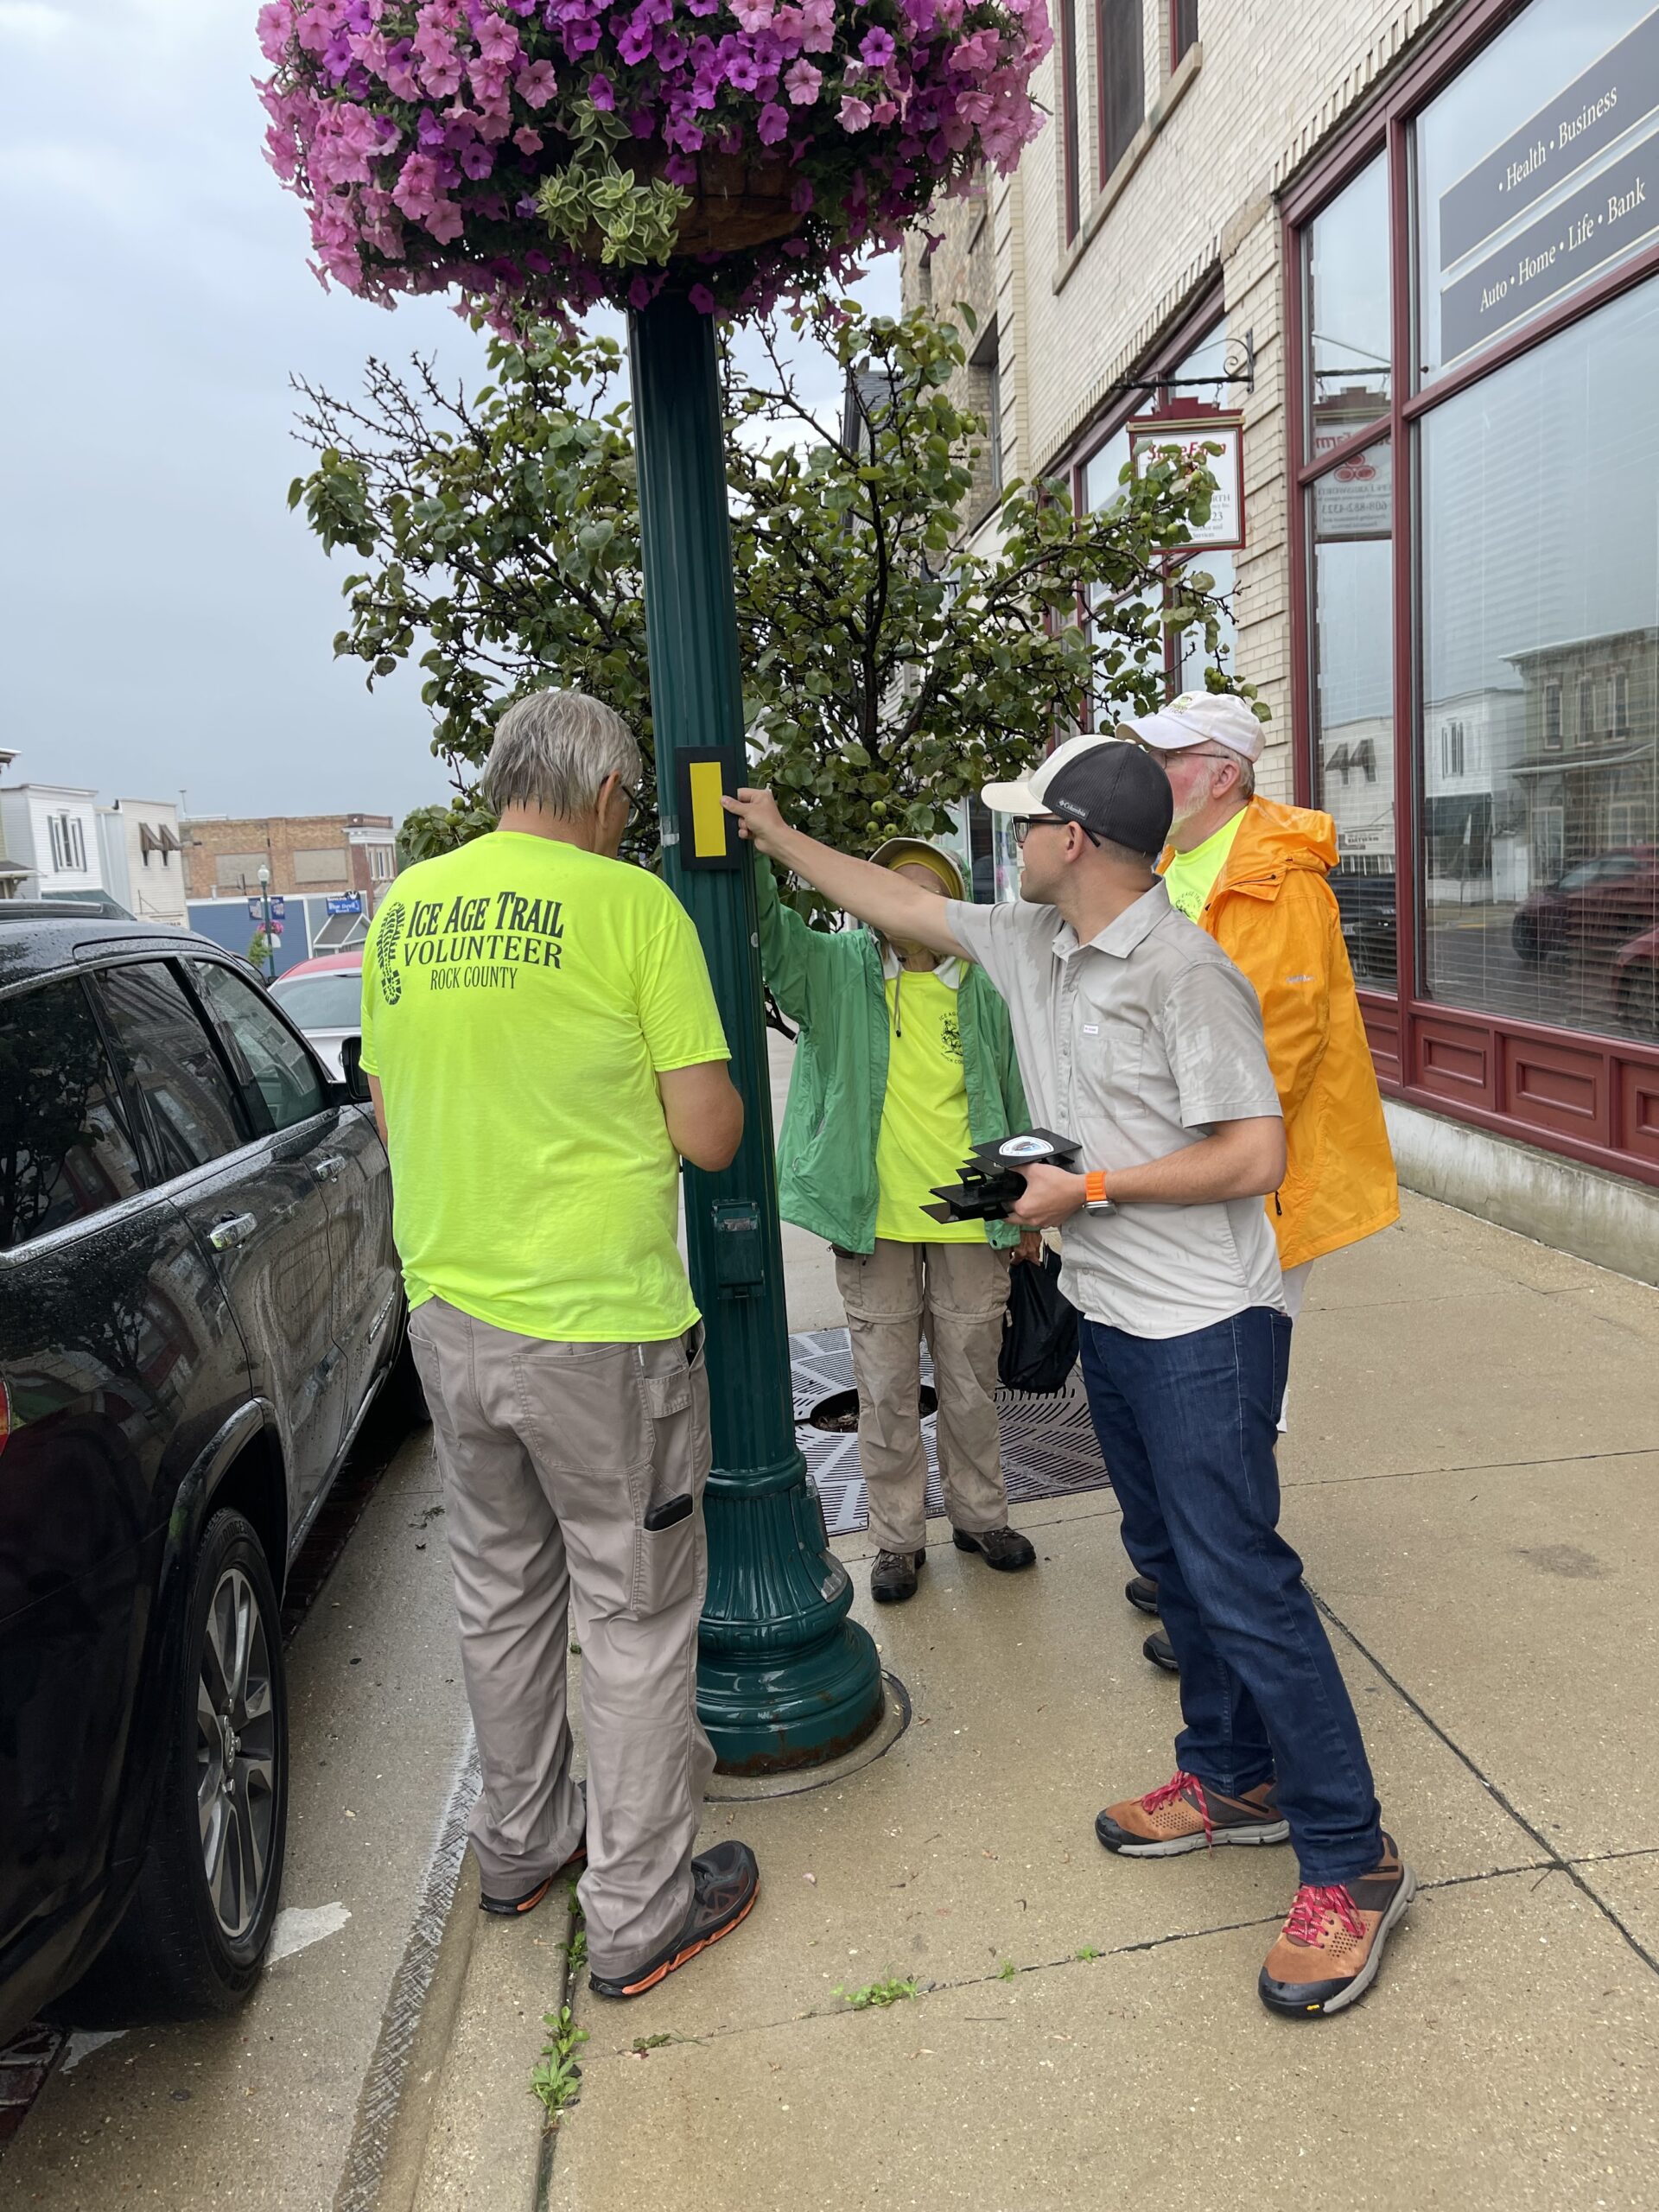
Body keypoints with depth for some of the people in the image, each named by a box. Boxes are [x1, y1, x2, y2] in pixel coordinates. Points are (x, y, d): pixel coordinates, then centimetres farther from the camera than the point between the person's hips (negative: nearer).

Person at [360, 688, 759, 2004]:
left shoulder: (405, 907, 5)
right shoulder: (630, 905, -13)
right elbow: (710, 1136, -13)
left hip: (448, 1311, 6)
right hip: (601, 1322, -6)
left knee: (500, 1591, 22)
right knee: (633, 1612, 10)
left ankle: (520, 1844, 41)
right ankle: (641, 1913, 24)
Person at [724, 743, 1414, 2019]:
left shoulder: (1183, 972, -19)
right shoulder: (1032, 946, 7)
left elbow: (1254, 1156, -21)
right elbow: (898, 906, 19)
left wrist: (1087, 1189, -18)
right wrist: (777, 836, 23)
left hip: (1202, 1326, -9)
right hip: (1112, 1314, 9)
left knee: (1239, 1580, -5)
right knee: (1172, 1558, 18)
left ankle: (1351, 1862, 9)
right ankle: (1231, 1779, 35)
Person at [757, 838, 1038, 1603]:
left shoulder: (981, 993, 5)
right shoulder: (837, 969, 2)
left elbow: (1012, 1101, 12)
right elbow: (766, 924, -15)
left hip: (971, 1224, 2)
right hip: (874, 1222, -1)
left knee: (972, 1382, 15)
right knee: (886, 1391, 8)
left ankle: (980, 1516, 34)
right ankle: (897, 1539, 23)